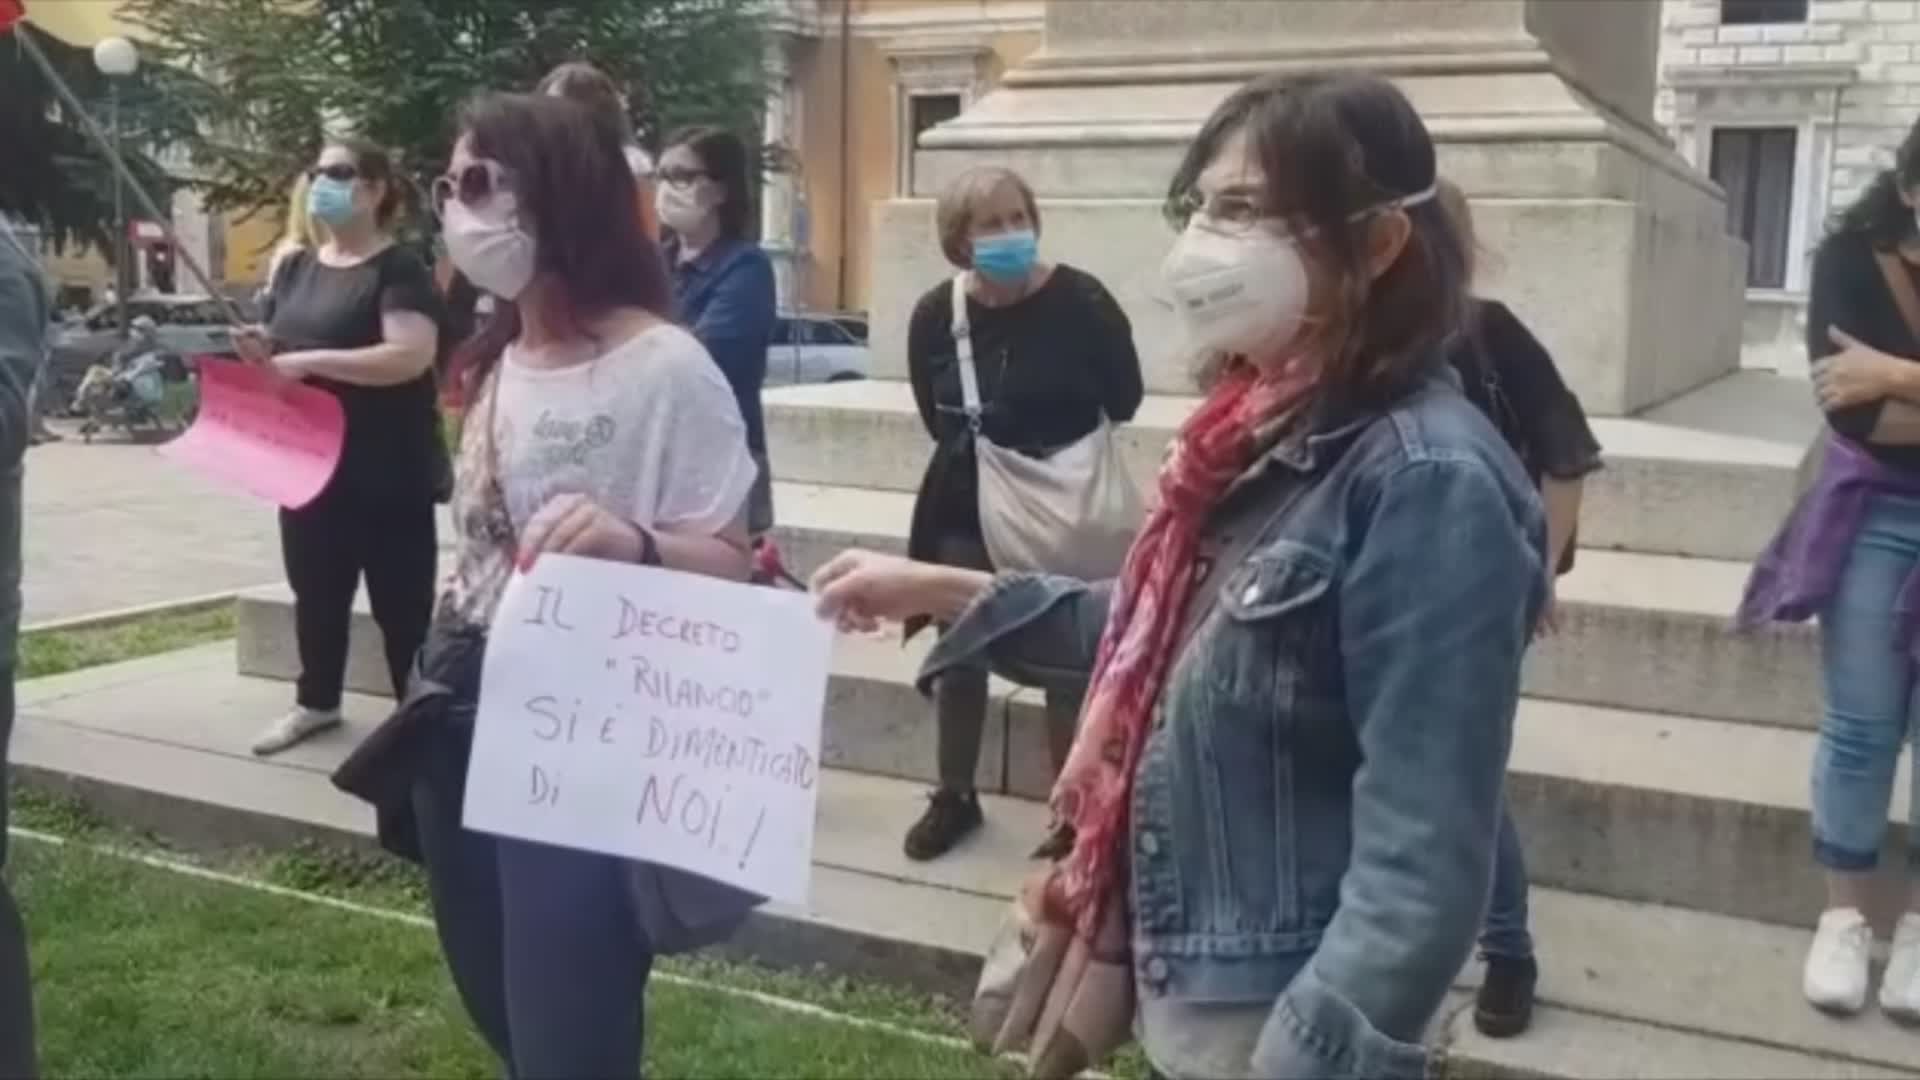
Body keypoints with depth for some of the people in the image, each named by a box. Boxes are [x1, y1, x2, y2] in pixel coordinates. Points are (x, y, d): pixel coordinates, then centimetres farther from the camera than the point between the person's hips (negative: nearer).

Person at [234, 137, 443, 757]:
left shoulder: (399, 270, -10)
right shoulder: (296, 268, 12)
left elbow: (412, 356, -24)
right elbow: (278, 351, 20)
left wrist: (310, 361, -26)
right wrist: (259, 353, -5)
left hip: (387, 471, -7)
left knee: (402, 599, 1)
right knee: (315, 590, 17)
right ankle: (316, 702, 32)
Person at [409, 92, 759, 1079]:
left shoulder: (664, 368, -15)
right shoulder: (496, 362, 9)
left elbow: (730, 564, -16)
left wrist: (633, 543, -35)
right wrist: (437, 667, 19)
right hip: (463, 727, 8)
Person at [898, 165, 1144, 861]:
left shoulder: (1081, 301, -16)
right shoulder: (936, 314, -7)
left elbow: (1124, 400, -5)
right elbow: (935, 414, 6)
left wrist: (1068, 459, -5)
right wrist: (975, 449, -2)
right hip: (968, 508, 3)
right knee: (958, 656, 12)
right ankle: (954, 797, 30)